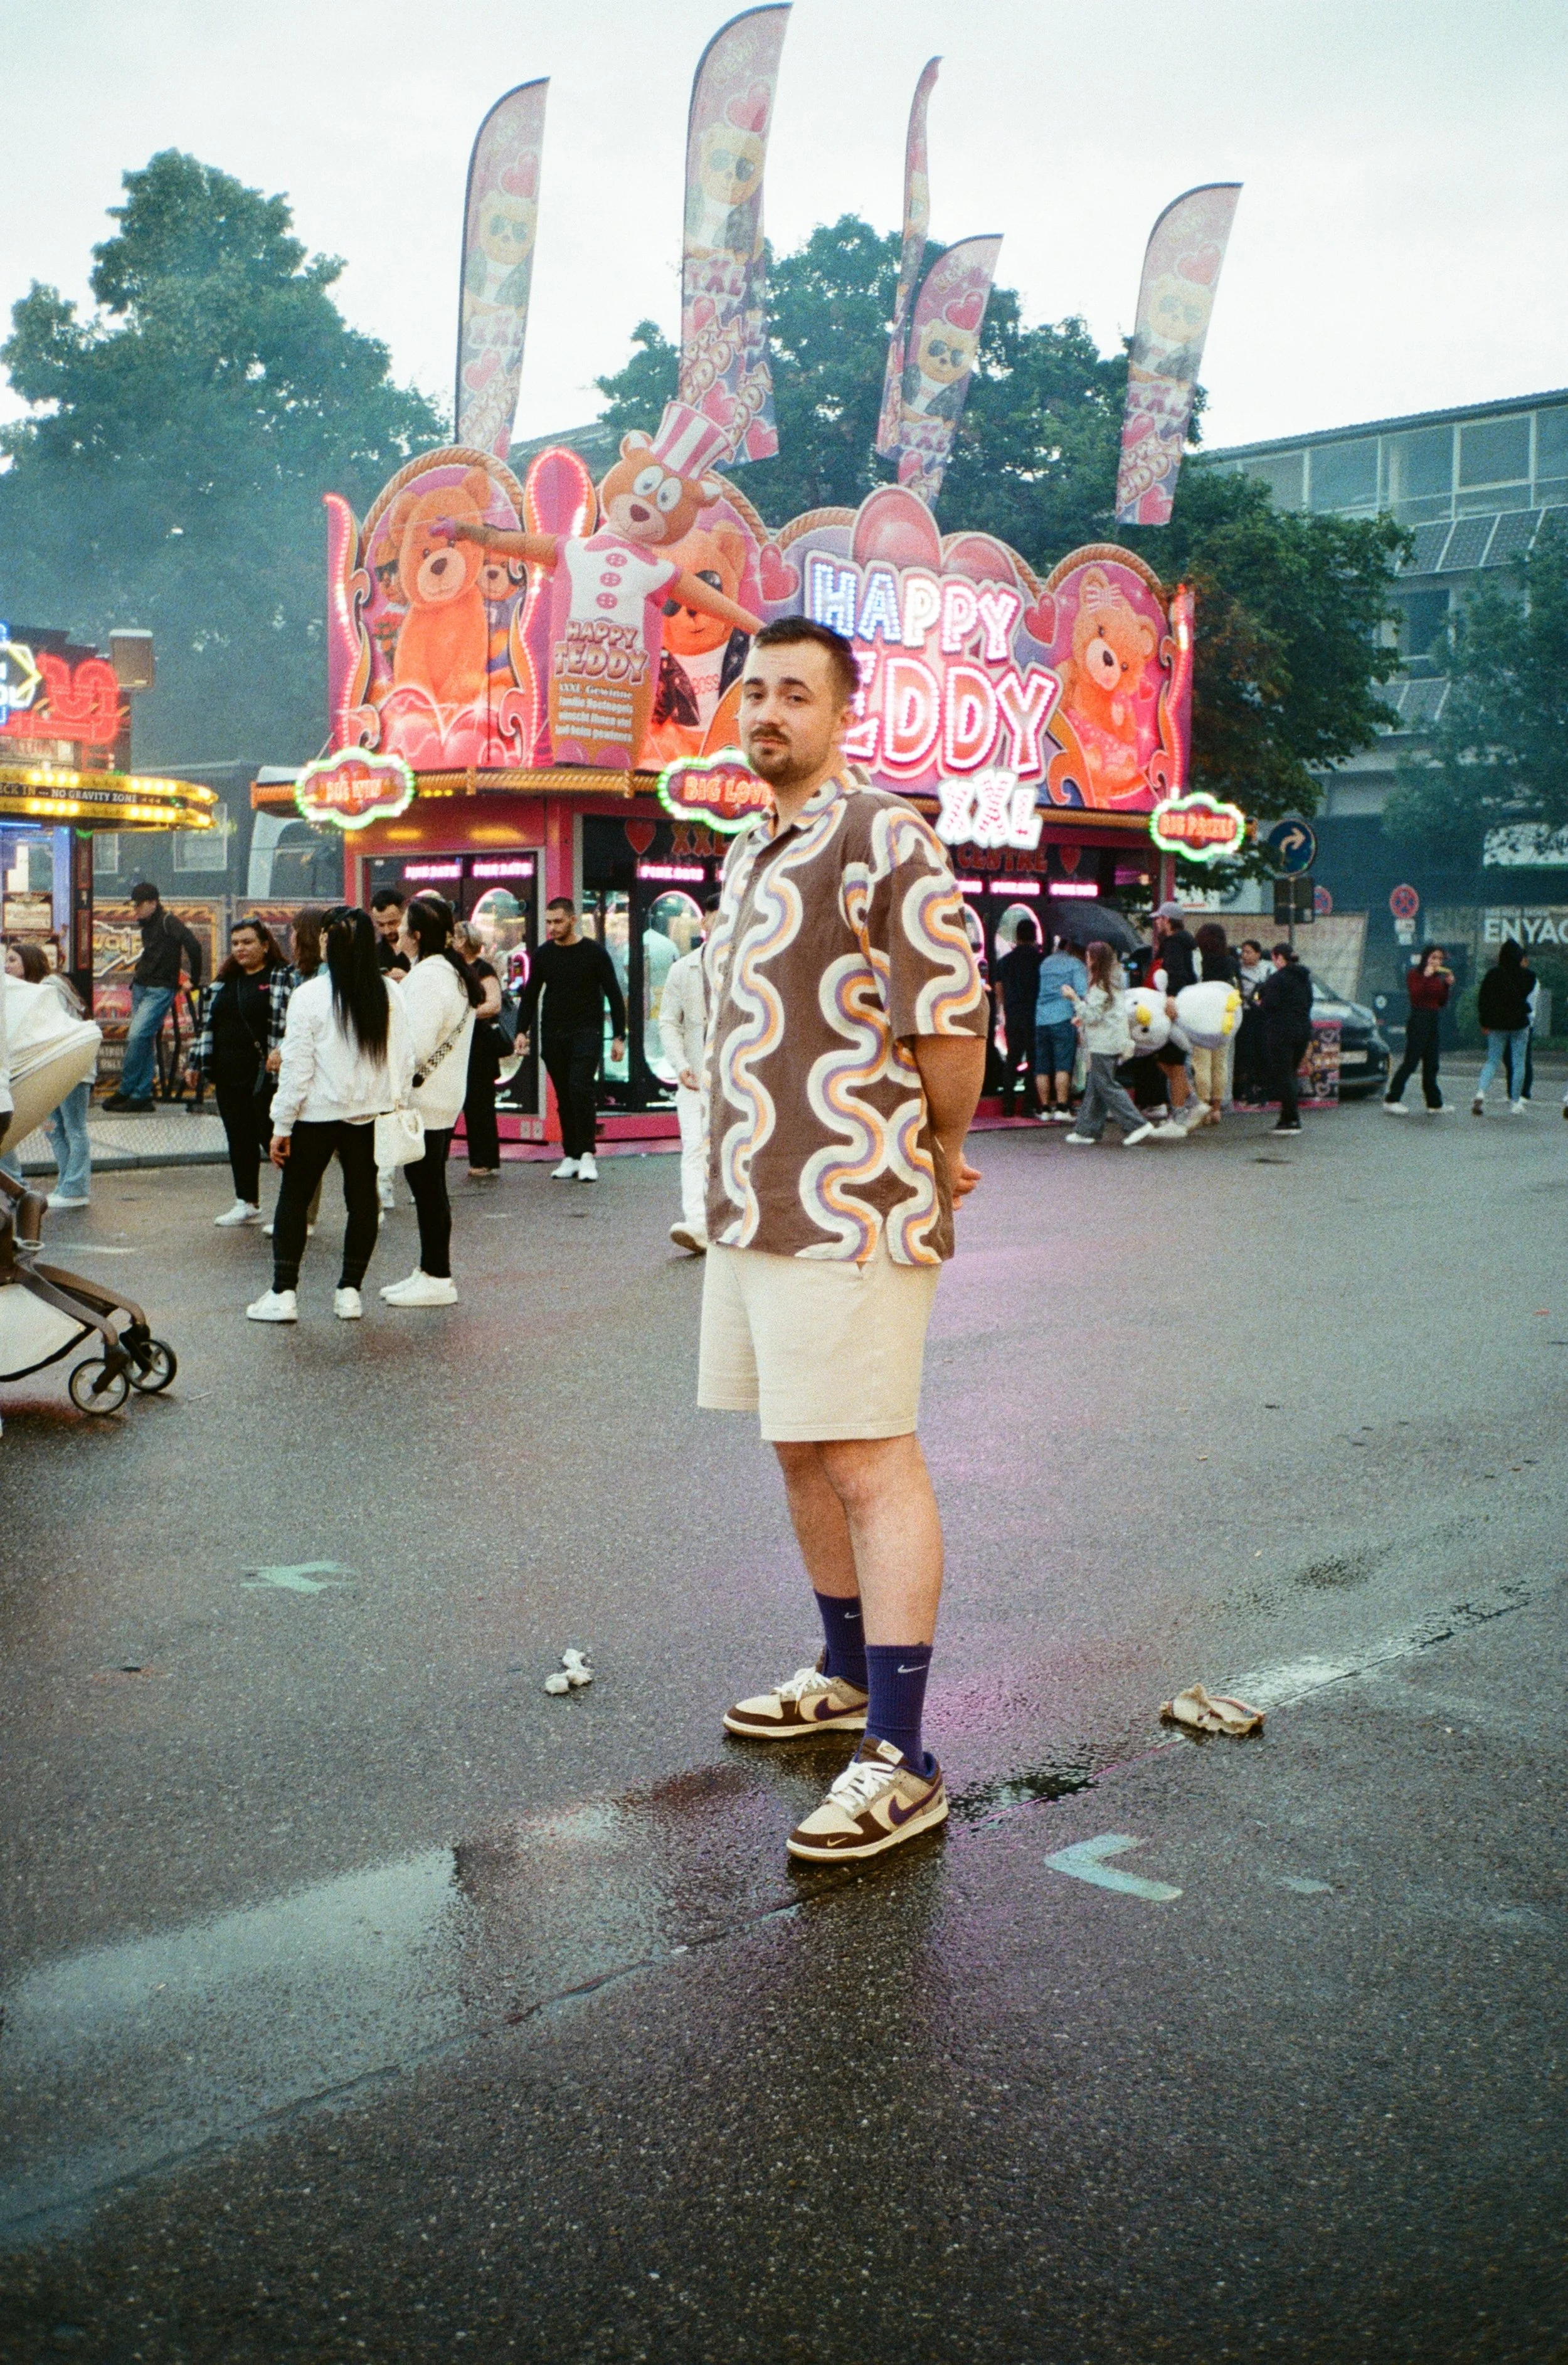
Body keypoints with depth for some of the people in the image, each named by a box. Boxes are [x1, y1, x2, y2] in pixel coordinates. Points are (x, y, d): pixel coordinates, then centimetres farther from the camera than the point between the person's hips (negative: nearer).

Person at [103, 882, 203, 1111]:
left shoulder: (168, 922, -11)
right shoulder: (147, 925, 16)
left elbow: (193, 946, -21)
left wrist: (195, 981, -15)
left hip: (160, 990, -9)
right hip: (141, 987, 9)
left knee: (137, 1036, -16)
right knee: (145, 1041, 7)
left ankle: (126, 1091, -9)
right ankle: (142, 1096, 8)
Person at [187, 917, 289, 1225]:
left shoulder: (282, 978, -6)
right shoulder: (224, 982, 16)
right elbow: (208, 1024, 20)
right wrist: (197, 1063, 17)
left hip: (265, 1076, -7)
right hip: (229, 1076, 7)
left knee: (272, 1137, -4)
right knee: (239, 1140, 11)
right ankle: (247, 1203, 21)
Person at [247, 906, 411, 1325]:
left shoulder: (309, 995, -13)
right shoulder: (390, 994, -3)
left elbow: (296, 1066, -11)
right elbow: (405, 1058, 2)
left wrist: (282, 1125, -4)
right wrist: (394, 1104, 13)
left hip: (317, 1115, -3)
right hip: (371, 1114, 3)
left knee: (294, 1200, 8)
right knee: (363, 1200, 11)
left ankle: (283, 1293, 8)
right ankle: (350, 1291, 13)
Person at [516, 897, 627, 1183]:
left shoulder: (594, 952, -3)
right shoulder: (543, 955, 8)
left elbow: (614, 995, -1)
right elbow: (530, 995, 15)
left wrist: (619, 1037, -6)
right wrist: (522, 1031, 4)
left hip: (586, 1033, -4)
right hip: (553, 1035, 4)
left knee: (580, 1089, -19)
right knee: (564, 1097, 5)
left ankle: (587, 1154, -12)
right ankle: (571, 1156, 10)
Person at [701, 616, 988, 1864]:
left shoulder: (884, 838, -11)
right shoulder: (748, 854, 18)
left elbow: (953, 1018, -14)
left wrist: (939, 1153, -1)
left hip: (850, 1212, -9)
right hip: (753, 1204, 9)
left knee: (871, 1465, -7)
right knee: (802, 1456, 17)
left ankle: (901, 1760, -2)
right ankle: (847, 1674, 35)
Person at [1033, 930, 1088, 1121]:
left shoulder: (1045, 963, 20)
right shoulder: (1076, 964, 3)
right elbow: (1082, 993, -8)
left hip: (1040, 1019, 5)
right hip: (1064, 1019, -5)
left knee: (1042, 1067, 7)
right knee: (1063, 1065, -6)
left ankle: (1045, 1109, 8)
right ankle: (1062, 1108, -12)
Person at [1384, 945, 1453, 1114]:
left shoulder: (1438, 977, 16)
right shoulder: (1415, 974, -4)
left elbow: (1443, 1003, 15)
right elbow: (1415, 996, -18)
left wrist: (1448, 986, 3)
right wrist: (1426, 978, -20)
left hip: (1433, 1023, 7)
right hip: (1418, 1021, -7)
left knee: (1431, 1065, 10)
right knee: (1411, 1062, -11)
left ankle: (1435, 1104, 14)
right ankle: (1391, 1099, -11)